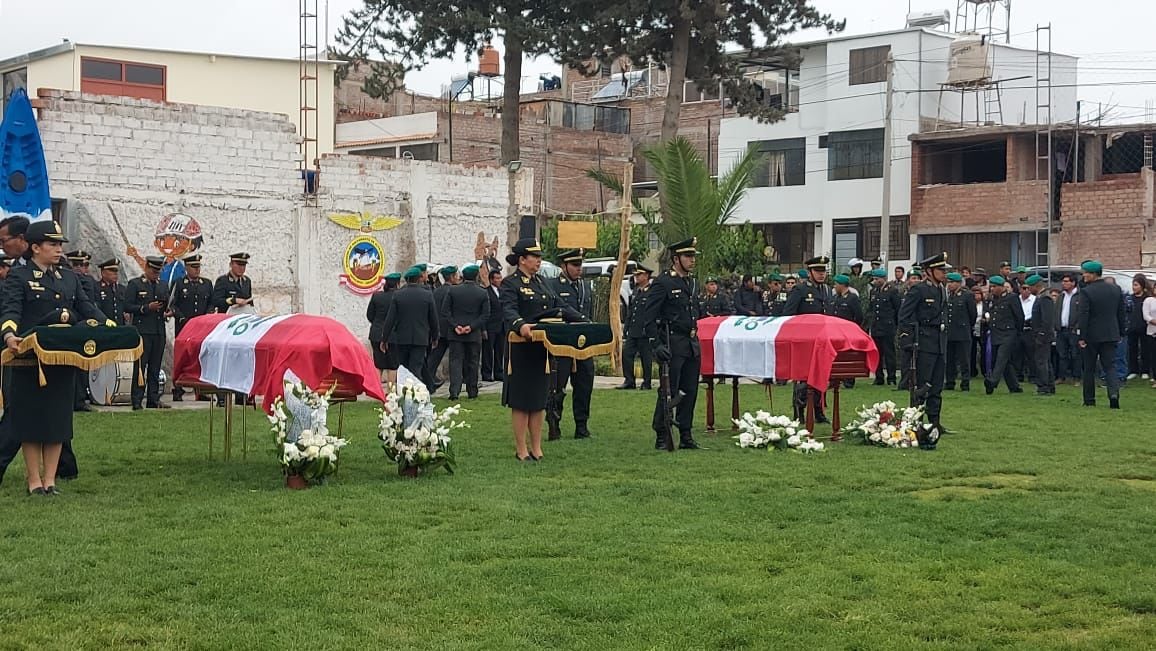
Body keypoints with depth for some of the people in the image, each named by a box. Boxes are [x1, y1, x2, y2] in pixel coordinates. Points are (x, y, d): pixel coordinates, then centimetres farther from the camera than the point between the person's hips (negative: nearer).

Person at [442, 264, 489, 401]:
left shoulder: (452, 290, -3)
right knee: (472, 363, 10)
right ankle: (472, 392, 15)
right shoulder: (482, 293, -3)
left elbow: (445, 311, -4)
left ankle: (454, 391, -12)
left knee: (455, 361, 1)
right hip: (474, 334, 0)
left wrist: (455, 326, -6)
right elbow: (486, 315, -6)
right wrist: (472, 327, -9)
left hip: (455, 334, 0)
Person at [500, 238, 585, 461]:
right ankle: (521, 450, 7)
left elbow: (560, 307, 14)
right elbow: (508, 311, -24)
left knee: (539, 400, 10)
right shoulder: (510, 284, -8)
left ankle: (536, 448, 17)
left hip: (543, 349, 7)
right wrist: (521, 325, -44)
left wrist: (584, 321, 2)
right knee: (521, 401, -1)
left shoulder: (541, 282, 16)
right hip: (521, 349, -7)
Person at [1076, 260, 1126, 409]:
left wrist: (1081, 337, -14)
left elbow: (1082, 316, -16)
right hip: (1110, 335, 4)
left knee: (1089, 369, 7)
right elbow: (1121, 314, 11)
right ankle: (1114, 393, -18)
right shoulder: (1115, 290, 6)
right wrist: (1120, 333, 19)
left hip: (1092, 336, -4)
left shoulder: (1087, 292, -13)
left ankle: (1089, 400, 12)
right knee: (1110, 366, 5)